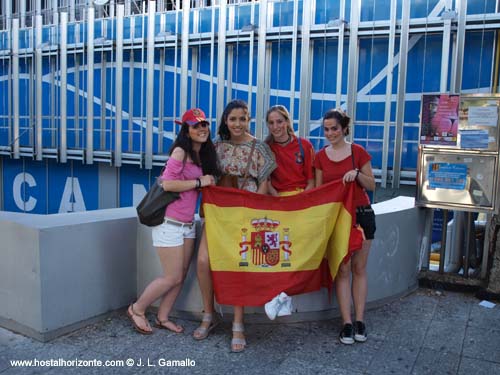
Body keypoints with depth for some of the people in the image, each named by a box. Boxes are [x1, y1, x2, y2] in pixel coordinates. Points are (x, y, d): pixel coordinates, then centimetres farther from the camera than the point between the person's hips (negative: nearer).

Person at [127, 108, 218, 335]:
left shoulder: (203, 154, 11)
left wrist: (209, 182, 2)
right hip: (170, 222, -8)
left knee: (181, 276, 11)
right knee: (173, 277, -1)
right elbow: (167, 184, -21)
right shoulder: (180, 152, -14)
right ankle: (137, 310, 21)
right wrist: (199, 182, -16)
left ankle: (162, 318, 27)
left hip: (188, 223, 8)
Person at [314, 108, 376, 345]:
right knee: (342, 269, 0)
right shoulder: (320, 156, 5)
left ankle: (360, 321, 13)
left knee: (359, 268, 4)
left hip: (361, 213, -1)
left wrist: (357, 174, -18)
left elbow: (372, 186, 0)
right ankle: (347, 323, 4)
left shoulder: (358, 152, -1)